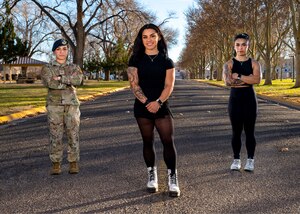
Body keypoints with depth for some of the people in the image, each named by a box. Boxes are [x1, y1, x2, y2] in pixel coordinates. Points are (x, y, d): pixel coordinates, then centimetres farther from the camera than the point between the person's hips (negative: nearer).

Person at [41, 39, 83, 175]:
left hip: (72, 104, 1)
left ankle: (73, 163, 8)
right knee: (55, 135, -2)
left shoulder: (74, 67, 11)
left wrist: (60, 78, -13)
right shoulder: (47, 68, 7)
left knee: (73, 134, -1)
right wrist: (69, 81, -8)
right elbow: (49, 83, -12)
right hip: (54, 105, -1)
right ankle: (56, 164, 7)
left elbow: (78, 80, -10)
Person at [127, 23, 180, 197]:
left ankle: (173, 178, -1)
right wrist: (147, 102, -17)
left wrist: (158, 102, -19)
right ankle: (152, 175, 21)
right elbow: (134, 84, -4)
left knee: (168, 141, -8)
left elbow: (169, 85, -3)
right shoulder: (136, 61, 4)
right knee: (148, 142, 8)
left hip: (162, 106, 0)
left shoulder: (167, 61, 5)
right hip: (142, 107, 1)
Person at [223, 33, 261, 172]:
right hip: (235, 99, 0)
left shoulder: (254, 63, 2)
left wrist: (238, 76, -16)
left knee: (249, 131, 4)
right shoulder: (229, 64, 0)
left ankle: (250, 160, 14)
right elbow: (228, 82, -17)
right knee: (236, 131, 6)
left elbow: (257, 80, -17)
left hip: (249, 99, 0)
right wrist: (248, 79, -15)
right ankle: (236, 160, 16)